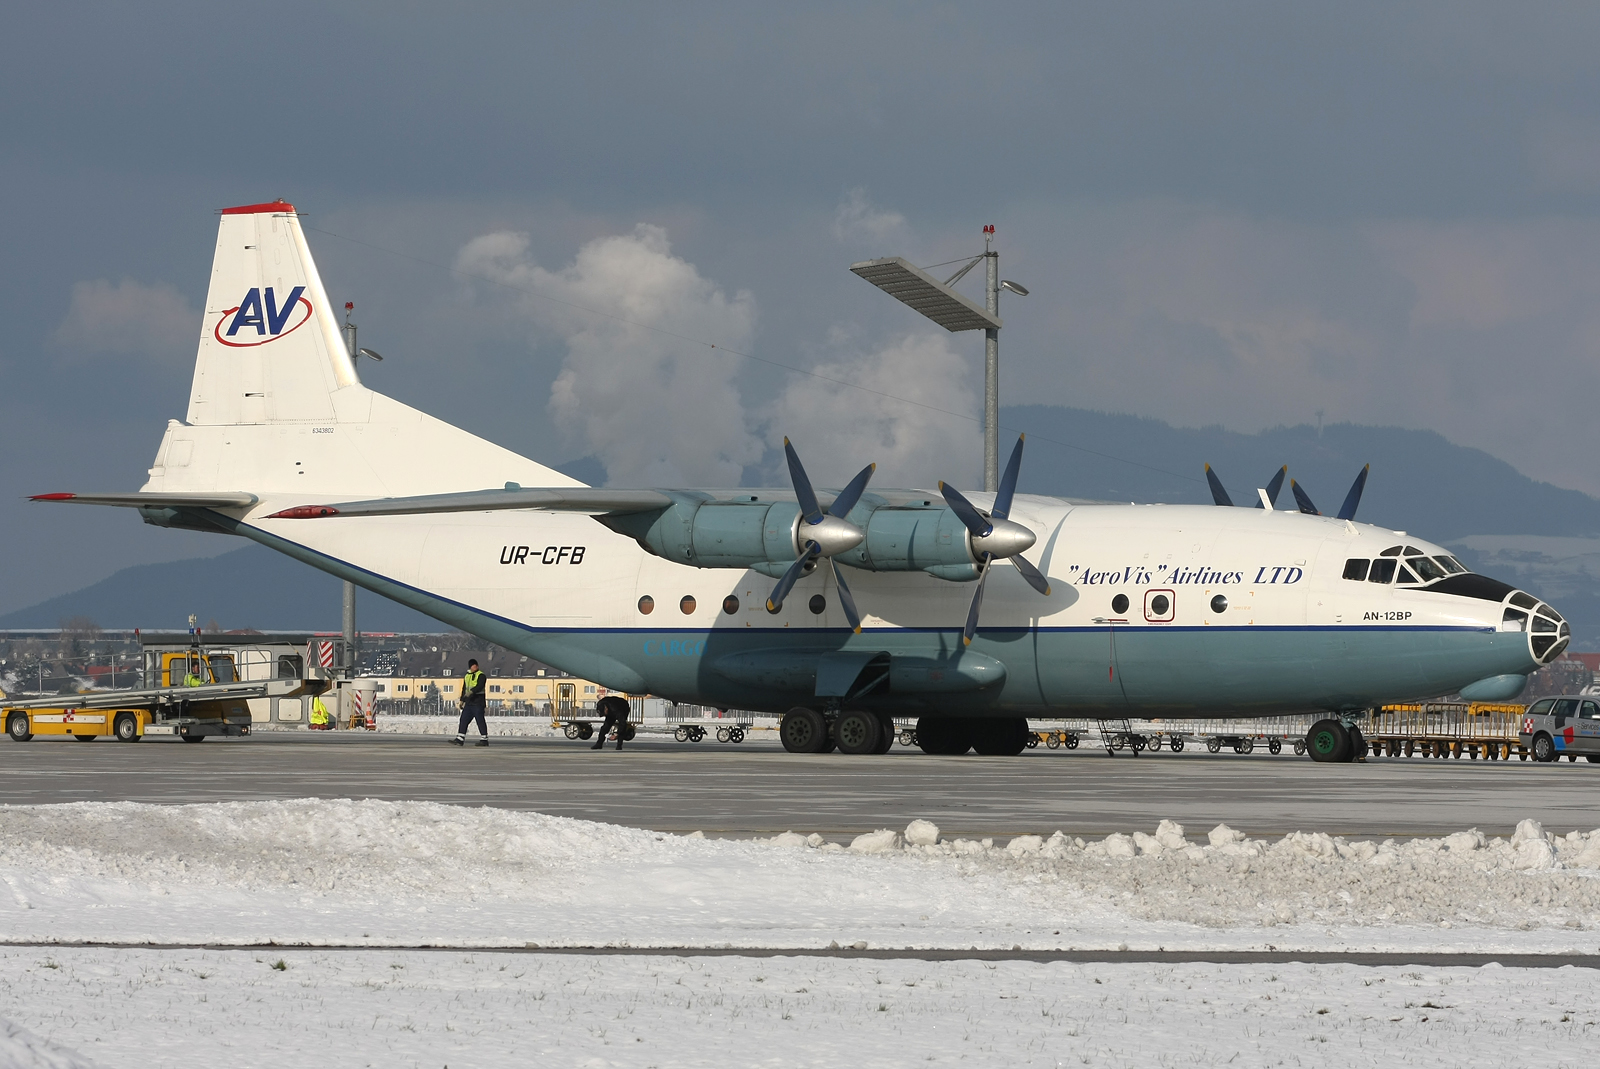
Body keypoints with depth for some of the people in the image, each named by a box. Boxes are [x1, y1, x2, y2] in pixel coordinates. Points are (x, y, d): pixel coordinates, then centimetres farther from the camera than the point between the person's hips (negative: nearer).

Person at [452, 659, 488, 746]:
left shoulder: (480, 675, -6)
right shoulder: (467, 676, 20)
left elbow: (480, 686, -23)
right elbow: (464, 689, 25)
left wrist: (471, 692, -36)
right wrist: (462, 700, 21)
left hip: (478, 703, -8)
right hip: (469, 703, 8)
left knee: (480, 721, -5)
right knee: (463, 720, 1)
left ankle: (484, 740, 1)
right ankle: (460, 739, 0)